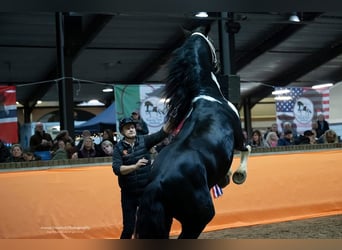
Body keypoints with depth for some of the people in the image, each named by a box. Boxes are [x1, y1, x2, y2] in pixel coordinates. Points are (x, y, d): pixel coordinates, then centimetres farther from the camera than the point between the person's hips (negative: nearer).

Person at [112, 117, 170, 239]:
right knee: (128, 228, 4)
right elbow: (116, 169, -18)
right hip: (129, 193, -1)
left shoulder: (144, 140, -3)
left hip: (146, 191, 1)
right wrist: (135, 166, -32)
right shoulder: (118, 147, -6)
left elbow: (161, 134, -17)